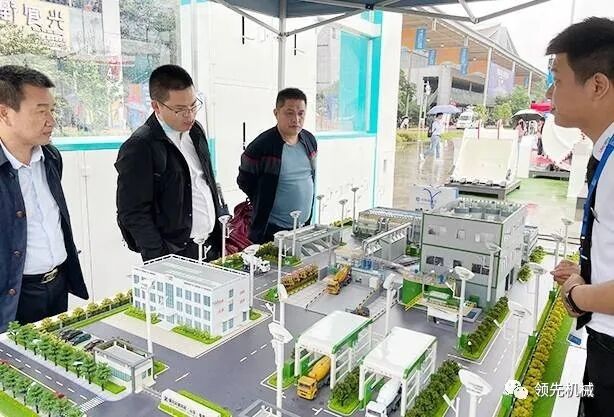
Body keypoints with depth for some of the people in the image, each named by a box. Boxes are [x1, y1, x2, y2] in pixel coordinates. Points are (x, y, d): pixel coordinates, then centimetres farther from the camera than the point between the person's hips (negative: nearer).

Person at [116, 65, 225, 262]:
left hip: (213, 245, 6)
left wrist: (223, 231, 12)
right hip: (175, 255, -6)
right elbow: (133, 214, -15)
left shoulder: (195, 130, 7)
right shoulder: (138, 148, -15)